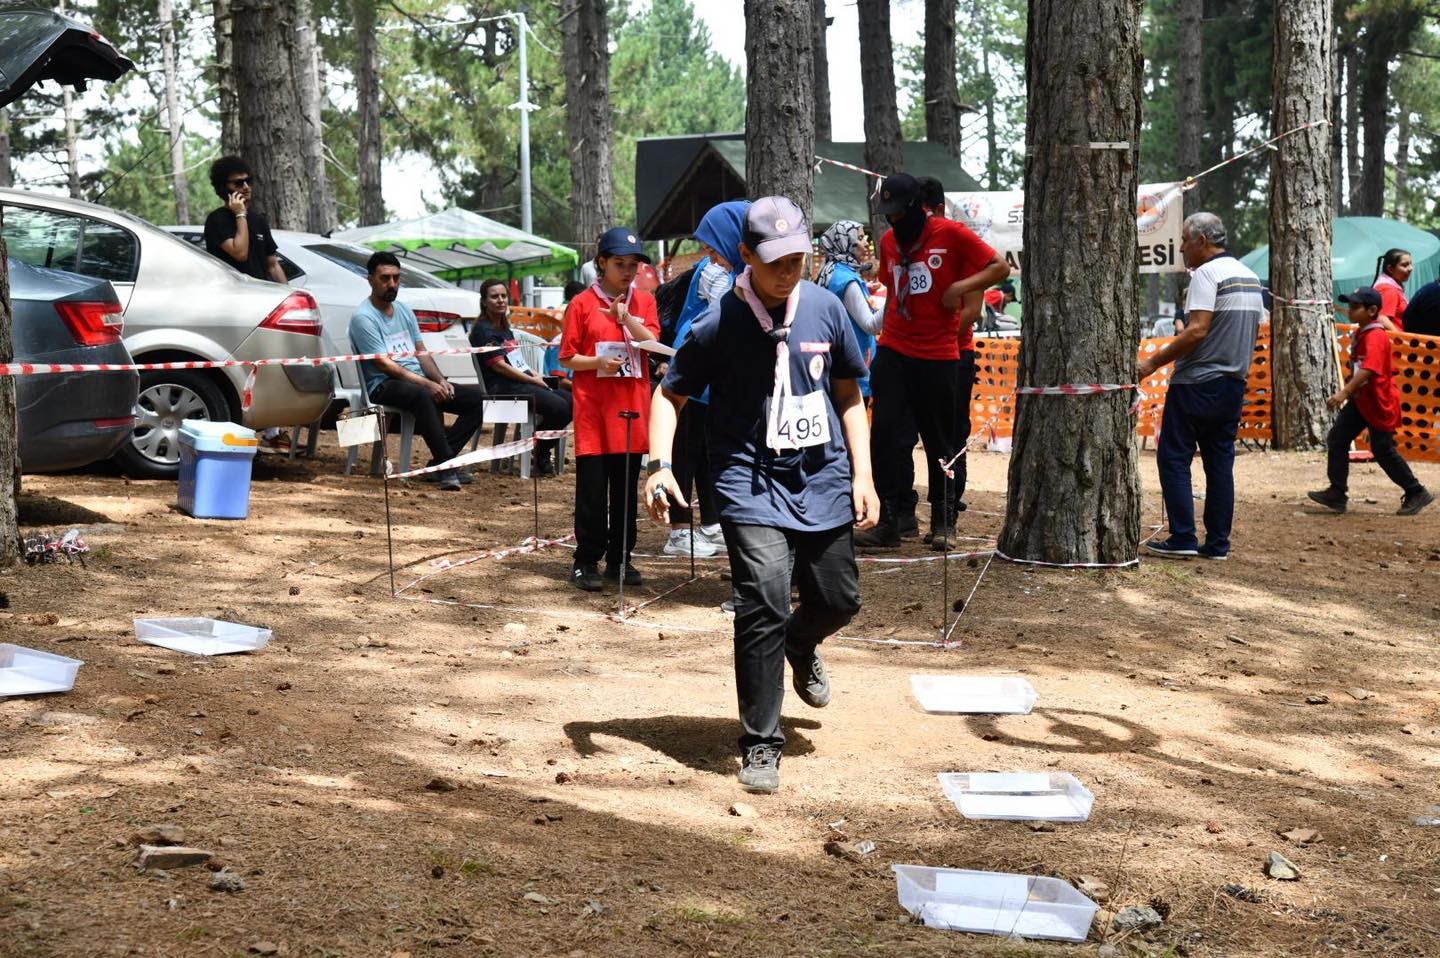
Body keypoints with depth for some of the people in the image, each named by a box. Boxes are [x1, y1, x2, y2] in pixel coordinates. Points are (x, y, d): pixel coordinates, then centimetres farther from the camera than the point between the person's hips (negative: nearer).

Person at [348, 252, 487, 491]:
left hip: (419, 380, 8)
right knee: (423, 396, -41)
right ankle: (446, 464, -35)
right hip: (384, 386, -8)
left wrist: (440, 380, -2)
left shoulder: (404, 310, 18)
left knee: (476, 396, -9)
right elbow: (384, 365, -15)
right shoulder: (363, 317, -8)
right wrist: (427, 384, -21)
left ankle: (439, 464, -16)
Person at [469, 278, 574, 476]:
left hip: (524, 383, 9)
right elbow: (498, 365, -13)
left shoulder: (505, 329, 23)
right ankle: (540, 458, -9)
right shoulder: (483, 330, -5)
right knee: (558, 406, -26)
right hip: (503, 388, -9)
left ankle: (542, 450, 3)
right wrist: (533, 380, -12)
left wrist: (535, 373, 4)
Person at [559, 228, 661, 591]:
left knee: (626, 488, 8)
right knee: (592, 488, -2)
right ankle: (586, 562, 5)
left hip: (632, 407, 3)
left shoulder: (644, 301, 9)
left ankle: (620, 559, 17)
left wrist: (625, 318, -17)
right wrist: (598, 362, -17)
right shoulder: (582, 304, -1)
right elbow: (566, 358, -1)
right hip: (593, 409, -3)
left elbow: (652, 343, -4)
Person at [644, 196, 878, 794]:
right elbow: (670, 394, 1)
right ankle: (760, 745, -5)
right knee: (764, 603, -18)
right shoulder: (718, 325, -9)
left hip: (824, 479, 4)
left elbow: (848, 393, 10)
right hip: (752, 482, -4)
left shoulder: (825, 308, 1)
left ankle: (800, 646, 50)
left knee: (839, 600, 13)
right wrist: (659, 464, -15)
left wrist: (862, 475, 4)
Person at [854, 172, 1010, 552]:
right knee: (886, 435, -3)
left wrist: (961, 287, -20)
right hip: (893, 354, 4)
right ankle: (892, 520, 0)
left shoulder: (952, 234, -7)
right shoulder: (888, 240, 10)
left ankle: (944, 522, 17)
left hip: (942, 357, -4)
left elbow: (1000, 266, -7)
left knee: (942, 442, 5)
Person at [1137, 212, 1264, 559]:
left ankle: (1183, 538, -5)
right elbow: (1253, 330, 20)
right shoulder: (1250, 276, 15)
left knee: (1173, 458, -2)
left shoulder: (1206, 273, -12)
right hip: (1234, 382, 8)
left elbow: (1197, 331, -21)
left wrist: (1154, 361, -17)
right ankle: (1218, 543, 8)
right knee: (1220, 461, 9)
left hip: (1198, 383, -8)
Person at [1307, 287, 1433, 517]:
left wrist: (1345, 392, -44)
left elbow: (1368, 369, -36)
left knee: (1383, 450, -2)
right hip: (1360, 399, 9)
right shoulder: (1361, 333, 8)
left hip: (1379, 403, -9)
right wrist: (1349, 393, 24)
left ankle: (1416, 493, 13)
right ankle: (1336, 493, 1)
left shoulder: (1375, 337, -22)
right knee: (1337, 439, 0)